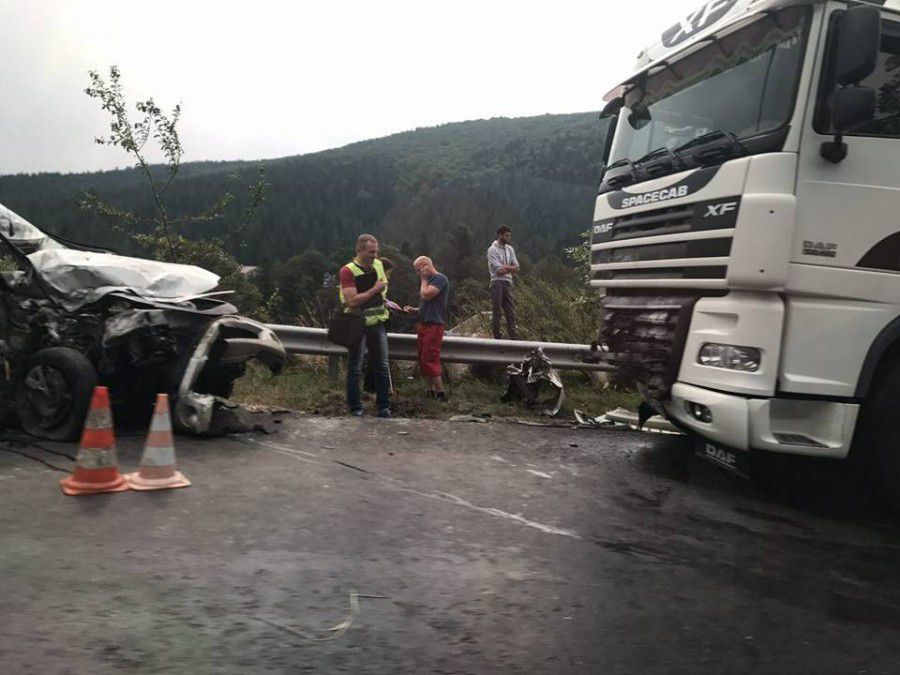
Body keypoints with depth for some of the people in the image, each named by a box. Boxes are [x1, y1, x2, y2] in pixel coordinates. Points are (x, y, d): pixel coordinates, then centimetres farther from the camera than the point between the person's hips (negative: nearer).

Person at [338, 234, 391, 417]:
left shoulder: (378, 265, 7)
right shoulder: (348, 271, -14)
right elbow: (352, 301, -23)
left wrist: (382, 295, 9)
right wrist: (375, 290, -18)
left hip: (377, 322, 6)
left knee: (383, 366, 6)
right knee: (355, 368, 4)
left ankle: (384, 406, 15)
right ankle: (355, 407, 14)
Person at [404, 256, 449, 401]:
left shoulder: (440, 279, -11)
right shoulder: (429, 280, 18)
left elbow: (426, 295, -23)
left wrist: (424, 279, -7)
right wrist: (414, 310, 9)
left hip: (434, 325, -10)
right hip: (423, 325, 10)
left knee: (429, 361, -10)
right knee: (423, 361, 10)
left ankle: (440, 393, -5)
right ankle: (431, 390, 16)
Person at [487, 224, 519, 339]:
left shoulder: (509, 249, 14)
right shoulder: (492, 250, -5)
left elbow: (516, 269, 8)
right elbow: (499, 270, -14)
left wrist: (505, 267, -7)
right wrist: (510, 268, 0)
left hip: (508, 282, 6)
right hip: (497, 282, -6)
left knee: (511, 311, 2)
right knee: (497, 311, -3)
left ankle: (513, 337, 2)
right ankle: (497, 337, 2)